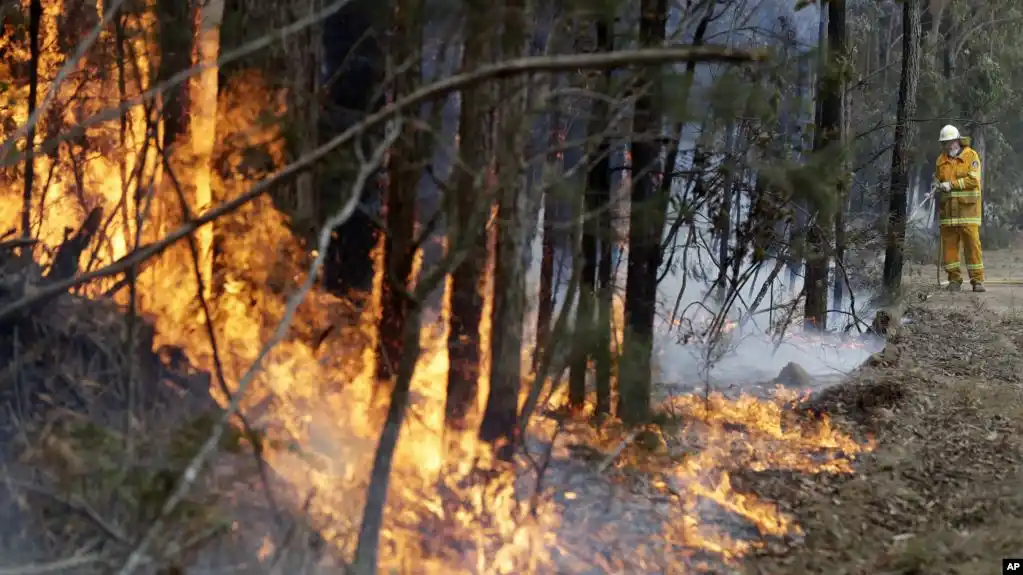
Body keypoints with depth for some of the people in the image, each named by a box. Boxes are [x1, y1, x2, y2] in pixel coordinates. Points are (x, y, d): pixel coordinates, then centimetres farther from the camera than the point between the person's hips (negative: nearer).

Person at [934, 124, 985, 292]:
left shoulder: (971, 155, 0)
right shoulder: (941, 160, 14)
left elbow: (973, 179, -11)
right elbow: (937, 179, 21)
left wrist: (952, 184, -16)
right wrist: (937, 186, 0)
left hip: (967, 207, -4)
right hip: (947, 209, 4)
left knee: (972, 244, -6)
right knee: (949, 245, 3)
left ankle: (977, 280, -2)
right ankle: (954, 280, 11)